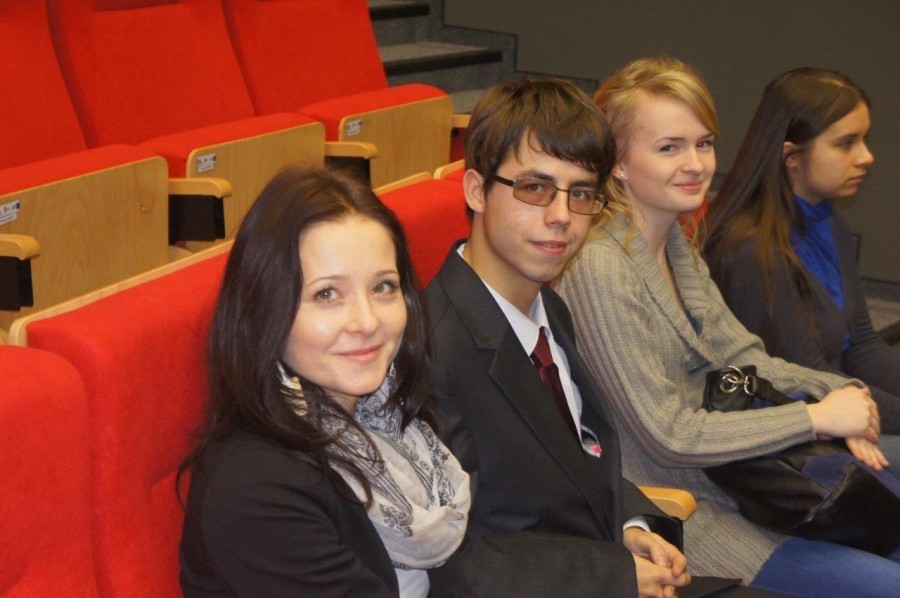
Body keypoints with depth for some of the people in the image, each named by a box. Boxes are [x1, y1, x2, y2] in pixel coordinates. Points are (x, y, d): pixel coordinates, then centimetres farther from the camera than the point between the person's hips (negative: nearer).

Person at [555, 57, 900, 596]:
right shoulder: (601, 267, -23)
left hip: (723, 467, 9)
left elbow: (739, 356, 9)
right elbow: (668, 437, -23)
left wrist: (838, 391, -9)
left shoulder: (675, 239, 5)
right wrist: (818, 417, -19)